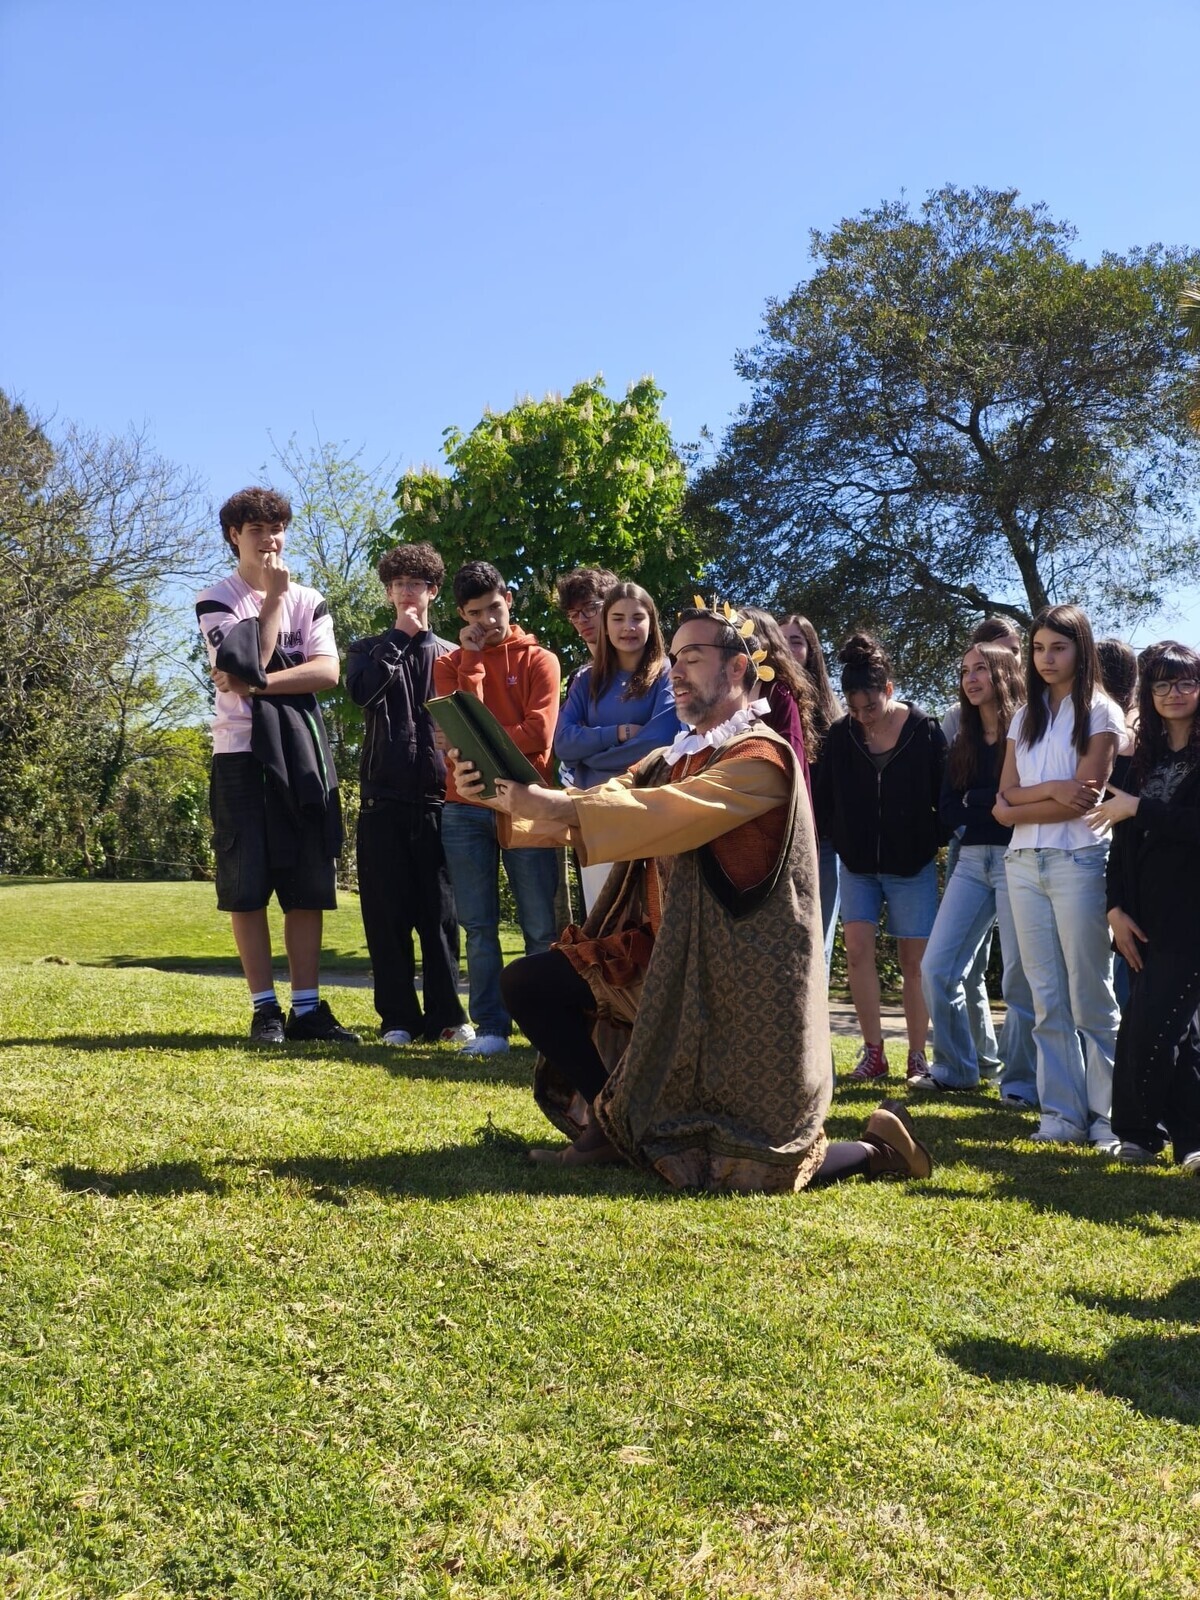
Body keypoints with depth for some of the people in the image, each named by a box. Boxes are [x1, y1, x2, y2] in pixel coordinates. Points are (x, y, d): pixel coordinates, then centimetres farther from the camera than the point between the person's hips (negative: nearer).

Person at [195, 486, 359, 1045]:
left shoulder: (309, 601, 12)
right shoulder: (215, 600, 4)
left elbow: (328, 670, -4)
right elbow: (247, 664, -13)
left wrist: (255, 683, -14)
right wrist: (273, 595, -7)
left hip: (302, 751, 3)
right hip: (242, 752, -2)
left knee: (309, 884, 1)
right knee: (247, 886, -4)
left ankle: (307, 1006, 6)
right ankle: (264, 1007, 4)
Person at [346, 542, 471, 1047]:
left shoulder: (451, 655, 15)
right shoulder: (370, 650, 13)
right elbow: (361, 691, -9)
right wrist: (400, 637, -6)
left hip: (439, 796, 0)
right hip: (383, 797, 0)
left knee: (440, 911, 0)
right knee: (387, 911, 0)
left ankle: (446, 1015, 7)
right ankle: (398, 1018, 7)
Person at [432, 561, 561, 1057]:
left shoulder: (538, 660, 6)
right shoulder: (451, 663, 14)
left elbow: (539, 733, -7)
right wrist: (472, 658, -4)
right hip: (465, 809, 2)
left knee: (541, 926, -2)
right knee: (479, 925, 2)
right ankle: (490, 1027, 6)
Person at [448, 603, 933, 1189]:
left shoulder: (760, 757, -12)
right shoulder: (673, 760, 13)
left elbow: (669, 813, -28)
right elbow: (600, 801, 2)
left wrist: (561, 807, -33)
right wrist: (507, 797, -13)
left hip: (735, 977, -8)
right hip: (660, 958, 8)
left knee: (738, 1165, -7)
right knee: (528, 984, 0)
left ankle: (876, 1148, 19)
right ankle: (611, 1125, 12)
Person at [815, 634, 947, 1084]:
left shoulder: (924, 731, -10)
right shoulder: (841, 735, -4)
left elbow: (942, 795, -5)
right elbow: (825, 798, 2)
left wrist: (934, 842, -5)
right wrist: (841, 840, -3)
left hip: (912, 863, -2)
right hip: (857, 862, 2)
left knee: (913, 961, 4)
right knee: (857, 949, -7)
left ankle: (917, 1055, 14)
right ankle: (873, 1050, 3)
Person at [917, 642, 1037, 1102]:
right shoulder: (962, 744, 16)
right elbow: (949, 812, 7)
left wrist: (975, 801, -7)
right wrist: (1000, 800, -7)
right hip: (971, 860, 6)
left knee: (1020, 976, -2)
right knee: (936, 968, 1)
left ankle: (1020, 1082, 10)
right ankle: (954, 1068, 16)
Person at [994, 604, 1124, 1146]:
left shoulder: (1100, 713, 1)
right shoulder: (1025, 716, 16)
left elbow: (1084, 799, -10)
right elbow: (1004, 802, 8)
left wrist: (1018, 805, -5)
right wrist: (1050, 790, -9)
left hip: (1079, 862, -5)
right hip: (1023, 863, 5)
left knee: (1090, 996, -3)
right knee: (1047, 999, 5)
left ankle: (1107, 1114, 5)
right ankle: (1063, 1114, 9)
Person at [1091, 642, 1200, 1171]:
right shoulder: (1145, 757, 14)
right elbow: (1122, 840, 10)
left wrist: (1139, 808, -13)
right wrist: (1117, 907, 1)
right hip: (1146, 914, 6)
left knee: (1152, 1028, -9)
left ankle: (1142, 1130, 6)